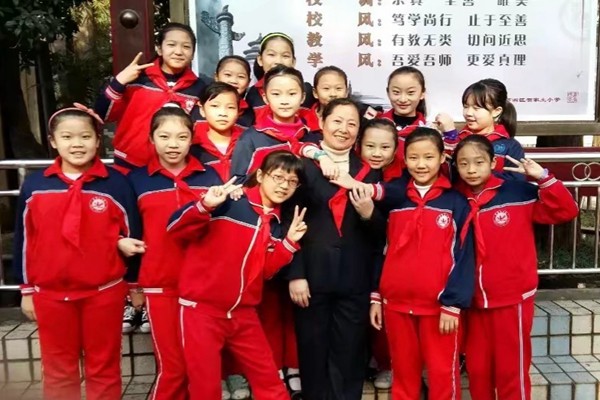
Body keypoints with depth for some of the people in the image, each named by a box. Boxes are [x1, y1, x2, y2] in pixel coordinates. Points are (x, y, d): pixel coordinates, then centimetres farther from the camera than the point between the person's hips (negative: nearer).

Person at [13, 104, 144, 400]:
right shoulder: (34, 185, 0)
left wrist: (134, 284, 6)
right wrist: (26, 290, 8)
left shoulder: (116, 183, -6)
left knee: (104, 369, 13)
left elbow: (132, 234, 2)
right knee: (58, 370, 17)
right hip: (50, 294, 2)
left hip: (105, 292, -2)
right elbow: (23, 240, 6)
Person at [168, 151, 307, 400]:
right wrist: (205, 207, -33)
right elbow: (176, 229, -16)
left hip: (243, 313, 6)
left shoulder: (276, 224, 8)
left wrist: (288, 243, -3)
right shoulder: (228, 201, -11)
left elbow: (265, 270, 9)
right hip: (201, 308, -6)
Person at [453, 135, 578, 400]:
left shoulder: (518, 192, -8)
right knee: (476, 369, 15)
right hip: (474, 300, 3)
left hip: (513, 298, -3)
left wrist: (543, 178, -19)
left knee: (511, 370, 9)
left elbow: (565, 211, -10)